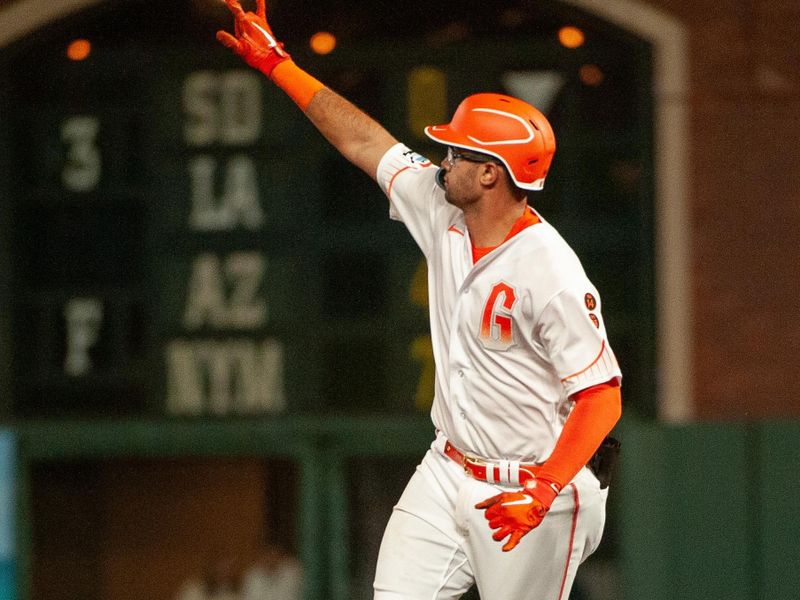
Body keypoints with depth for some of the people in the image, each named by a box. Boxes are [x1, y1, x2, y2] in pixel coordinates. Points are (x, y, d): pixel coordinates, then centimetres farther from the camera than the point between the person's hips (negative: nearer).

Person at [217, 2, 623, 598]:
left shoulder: (551, 275, -23)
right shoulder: (443, 213, 0)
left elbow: (602, 395, -23)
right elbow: (365, 141, 11)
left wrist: (543, 491, -33)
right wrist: (277, 63, 15)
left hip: (527, 487, -7)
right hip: (446, 474, 7)